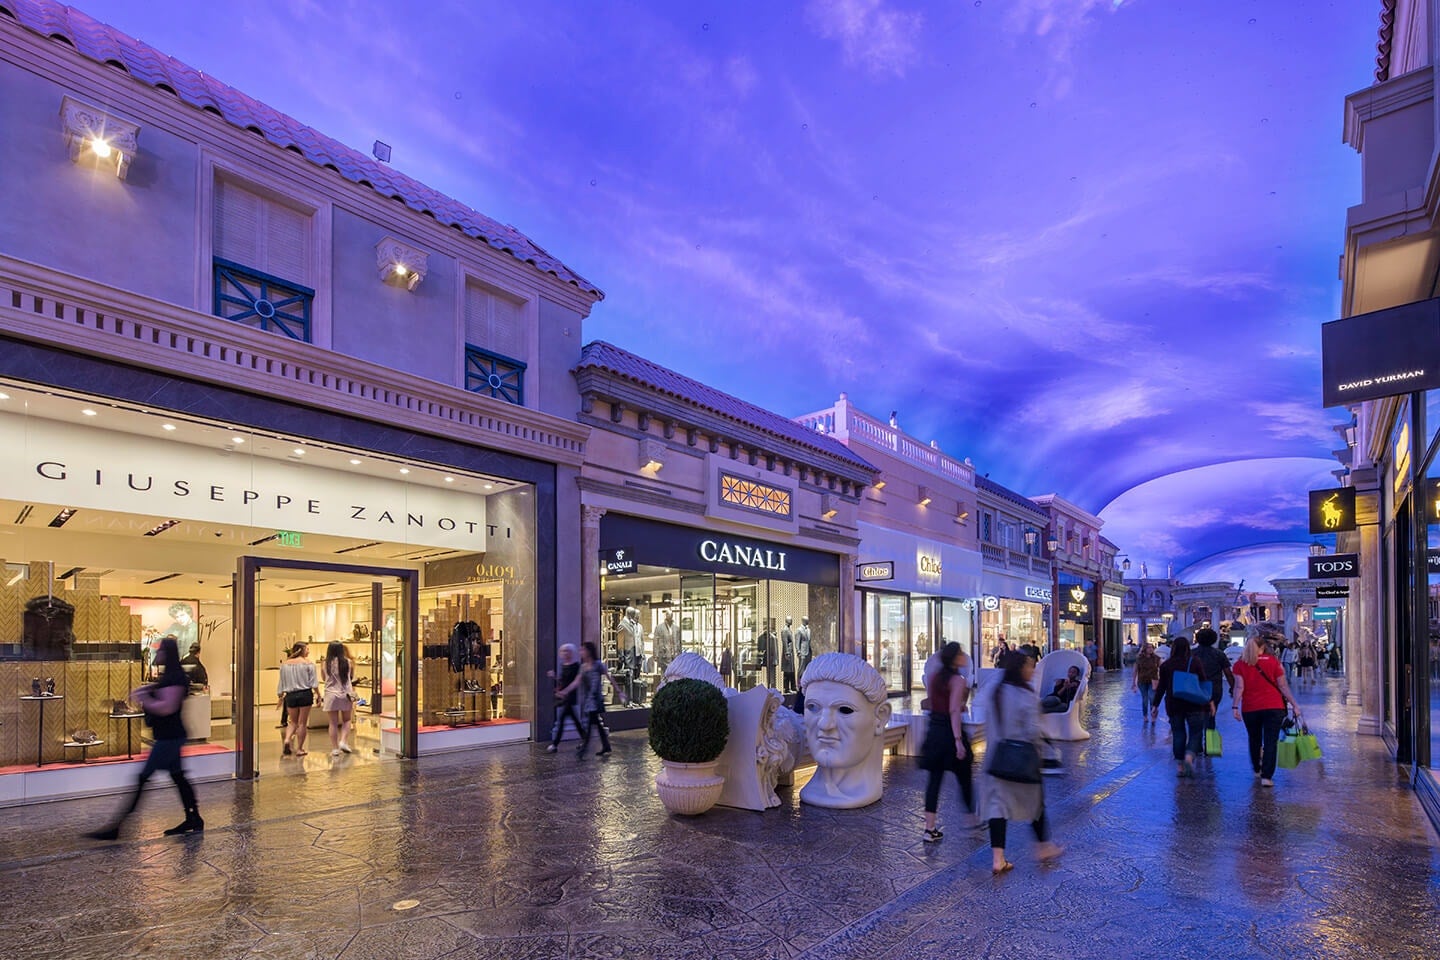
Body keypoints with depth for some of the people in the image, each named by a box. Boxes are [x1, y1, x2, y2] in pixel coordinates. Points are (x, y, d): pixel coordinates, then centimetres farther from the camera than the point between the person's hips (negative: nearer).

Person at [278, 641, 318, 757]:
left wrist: (280, 696, 18)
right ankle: (299, 749, 8)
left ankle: (287, 739, -7)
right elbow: (313, 681, -6)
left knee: (293, 722, 19)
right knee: (302, 723, 5)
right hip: (305, 694, -3)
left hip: (290, 695, 3)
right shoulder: (308, 663, -4)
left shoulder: (284, 664, 5)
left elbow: (281, 682, 9)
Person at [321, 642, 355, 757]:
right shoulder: (347, 662, -4)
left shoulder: (326, 663, -4)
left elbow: (324, 678, 7)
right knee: (346, 720, 17)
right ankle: (343, 741, 0)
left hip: (331, 695, 0)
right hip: (345, 695, 0)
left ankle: (334, 748, 7)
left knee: (333, 723, 7)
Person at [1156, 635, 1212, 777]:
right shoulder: (1194, 661, -2)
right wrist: (1210, 701, 5)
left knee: (1178, 733, 9)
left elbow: (1162, 687, 4)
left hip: (1173, 704, 1)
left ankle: (1180, 765, 10)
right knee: (1196, 732, 6)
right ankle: (1189, 756, -17)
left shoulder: (1166, 665, 1)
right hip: (1194, 704, -1)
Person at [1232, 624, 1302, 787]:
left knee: (1254, 740, 19)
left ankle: (1257, 770, 34)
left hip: (1250, 709, 1)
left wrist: (1235, 707, -9)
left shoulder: (1240, 664, -1)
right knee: (1270, 742, -1)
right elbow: (1283, 686, -1)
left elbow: (1239, 687, -8)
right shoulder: (1273, 661, -1)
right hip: (1273, 707, -1)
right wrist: (1294, 704, 5)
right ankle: (1266, 776, -9)